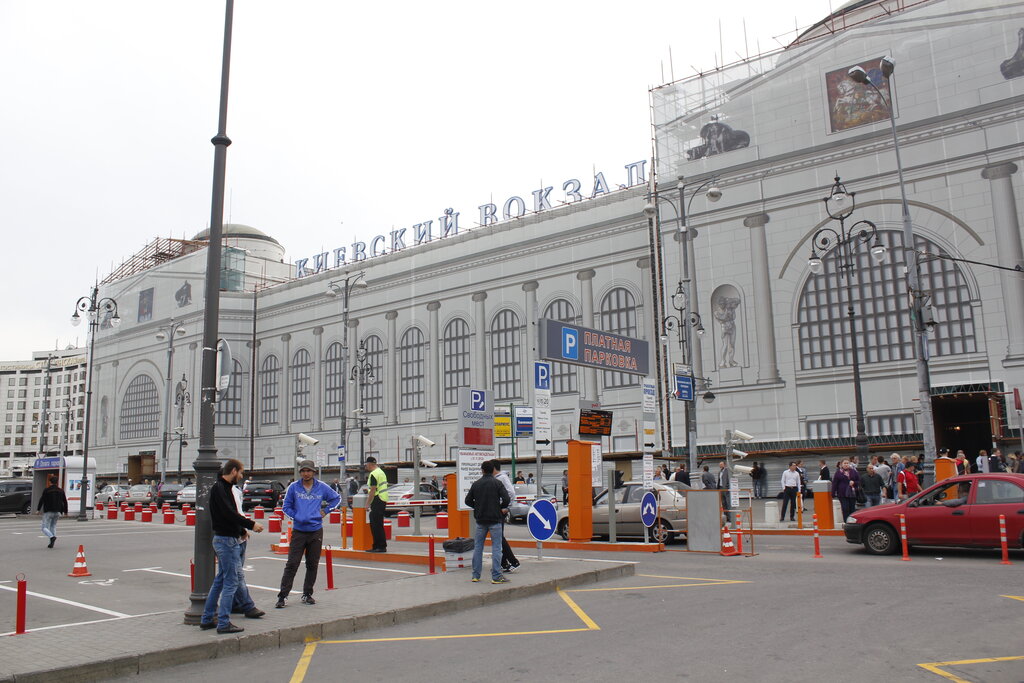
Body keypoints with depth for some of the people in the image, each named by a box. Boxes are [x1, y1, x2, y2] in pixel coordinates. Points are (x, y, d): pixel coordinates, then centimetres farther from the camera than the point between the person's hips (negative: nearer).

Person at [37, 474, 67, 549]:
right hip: (57, 512, 5)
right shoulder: (61, 490, 8)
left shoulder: (46, 490, -6)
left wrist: (38, 509, -1)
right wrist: (65, 512, 19)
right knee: (53, 527, 16)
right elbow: (65, 502, 12)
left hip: (48, 512, -5)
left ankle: (52, 537, -26)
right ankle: (51, 543, 9)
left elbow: (41, 500, -9)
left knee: (45, 527, 0)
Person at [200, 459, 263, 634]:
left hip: (223, 539, 10)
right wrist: (251, 525, -21)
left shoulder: (224, 488, 15)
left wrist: (242, 530, 10)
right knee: (231, 582, -5)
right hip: (227, 540, -10)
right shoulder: (219, 488, -15)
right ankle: (224, 623, -1)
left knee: (220, 580, 17)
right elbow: (229, 514, -24)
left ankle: (206, 619, 24)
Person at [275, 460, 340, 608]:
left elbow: (337, 498, 16)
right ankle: (283, 595, -1)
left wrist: (325, 510, 5)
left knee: (313, 565, 8)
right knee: (292, 564, -6)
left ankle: (307, 594, 20)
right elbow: (286, 506, 5)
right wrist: (296, 516, -8)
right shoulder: (294, 487, 0)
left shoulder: (322, 487, 3)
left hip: (316, 531, 2)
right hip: (298, 531, -2)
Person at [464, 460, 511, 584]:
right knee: (496, 547, -1)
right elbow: (506, 499, -16)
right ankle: (496, 576, -4)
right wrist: (502, 508, 3)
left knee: (477, 547, 12)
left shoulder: (476, 484, 5)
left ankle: (475, 575, 16)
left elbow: (468, 500, 6)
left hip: (480, 519, 4)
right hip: (494, 519, -4)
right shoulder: (497, 483, -7)